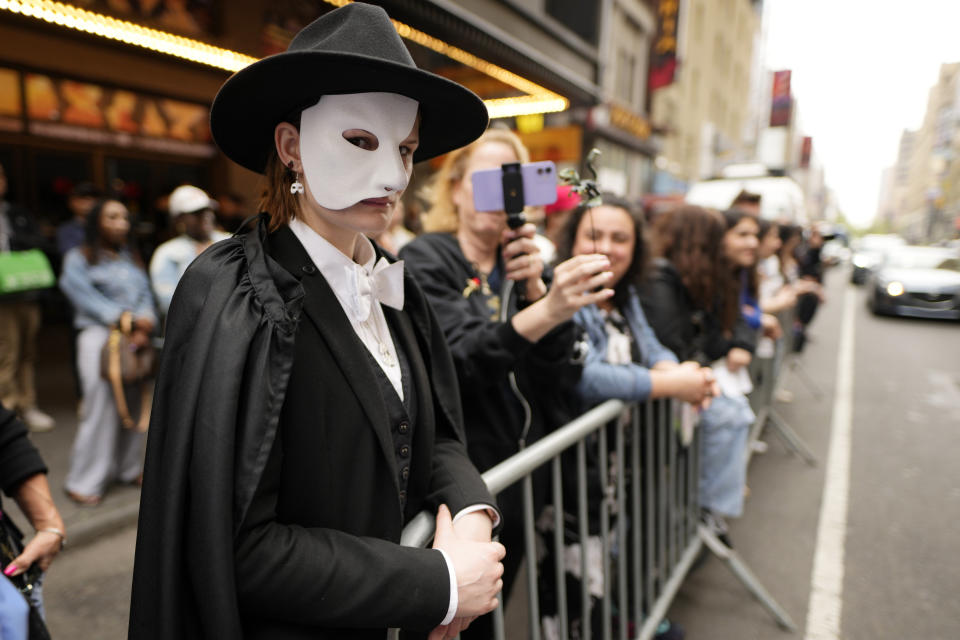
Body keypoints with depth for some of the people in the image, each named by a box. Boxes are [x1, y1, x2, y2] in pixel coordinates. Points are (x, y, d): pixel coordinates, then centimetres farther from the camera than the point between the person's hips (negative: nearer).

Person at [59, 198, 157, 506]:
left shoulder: (132, 257, 20)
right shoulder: (78, 258, 6)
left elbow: (145, 292, 10)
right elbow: (86, 297, -6)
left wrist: (144, 323, -8)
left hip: (136, 338, 5)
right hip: (99, 335, -5)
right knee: (101, 408, -7)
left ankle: (127, 467, 21)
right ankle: (84, 481, 6)